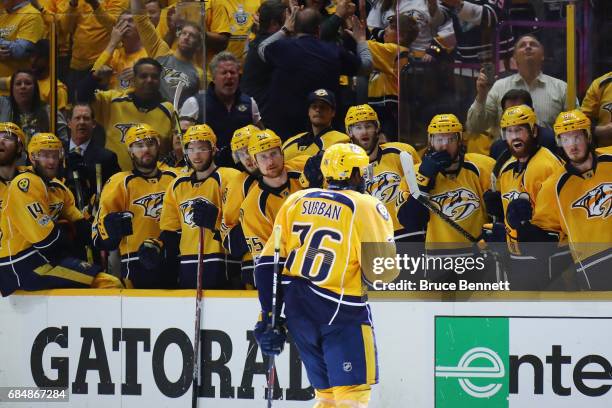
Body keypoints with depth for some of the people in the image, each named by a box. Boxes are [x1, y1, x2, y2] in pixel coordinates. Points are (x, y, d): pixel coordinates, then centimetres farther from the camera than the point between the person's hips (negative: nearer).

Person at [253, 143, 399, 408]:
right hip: (340, 311, -6)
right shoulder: (367, 207, -6)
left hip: (296, 307, 6)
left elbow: (268, 263, 9)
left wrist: (270, 316, 12)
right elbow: (382, 272, -11)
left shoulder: (295, 201, 11)